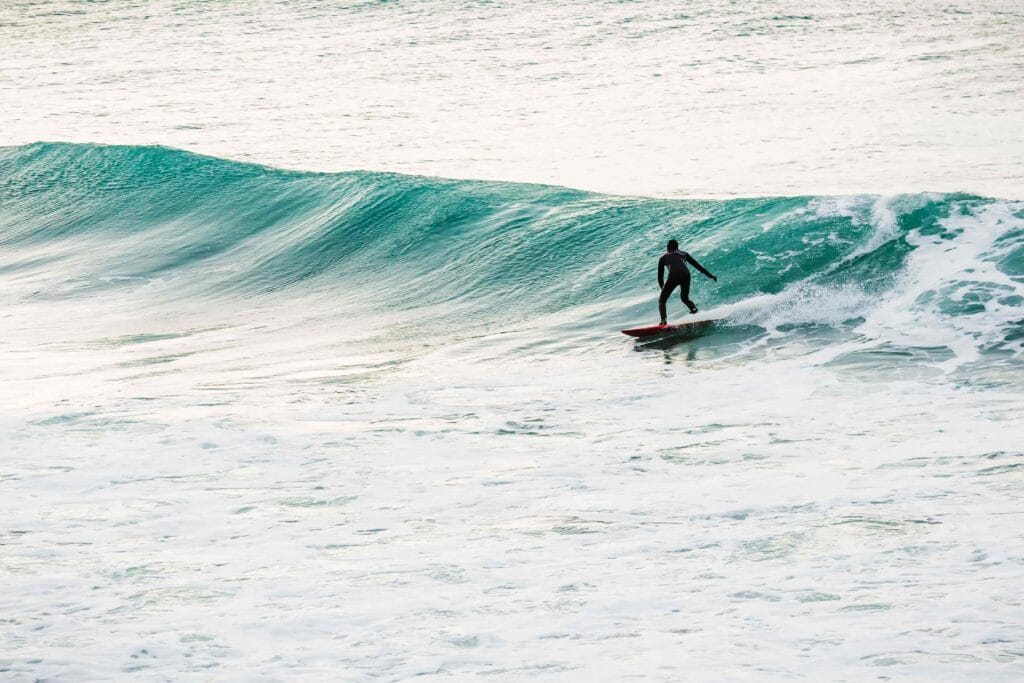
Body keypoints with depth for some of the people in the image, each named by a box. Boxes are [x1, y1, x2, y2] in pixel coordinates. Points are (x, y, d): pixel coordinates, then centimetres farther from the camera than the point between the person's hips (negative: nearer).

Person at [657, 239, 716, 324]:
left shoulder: (663, 257, 26)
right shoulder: (683, 254, 31)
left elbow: (660, 276, 23)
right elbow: (697, 265, 29)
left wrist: (663, 288, 35)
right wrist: (710, 275, 32)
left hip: (673, 276, -3)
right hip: (685, 275, 3)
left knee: (662, 300, 7)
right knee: (684, 298, 26)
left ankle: (663, 320, -14)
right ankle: (693, 307, -5)